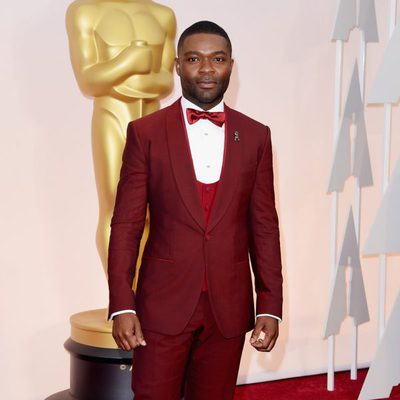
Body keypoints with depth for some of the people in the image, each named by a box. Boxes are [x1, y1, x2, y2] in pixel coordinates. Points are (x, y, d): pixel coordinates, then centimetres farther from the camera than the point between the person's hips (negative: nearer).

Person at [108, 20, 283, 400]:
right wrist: (122, 305, -9)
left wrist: (270, 307, 1)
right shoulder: (145, 133, -2)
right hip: (164, 303, -2)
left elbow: (264, 226, 5)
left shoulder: (255, 136, 5)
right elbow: (125, 225, -3)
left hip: (229, 306, 2)